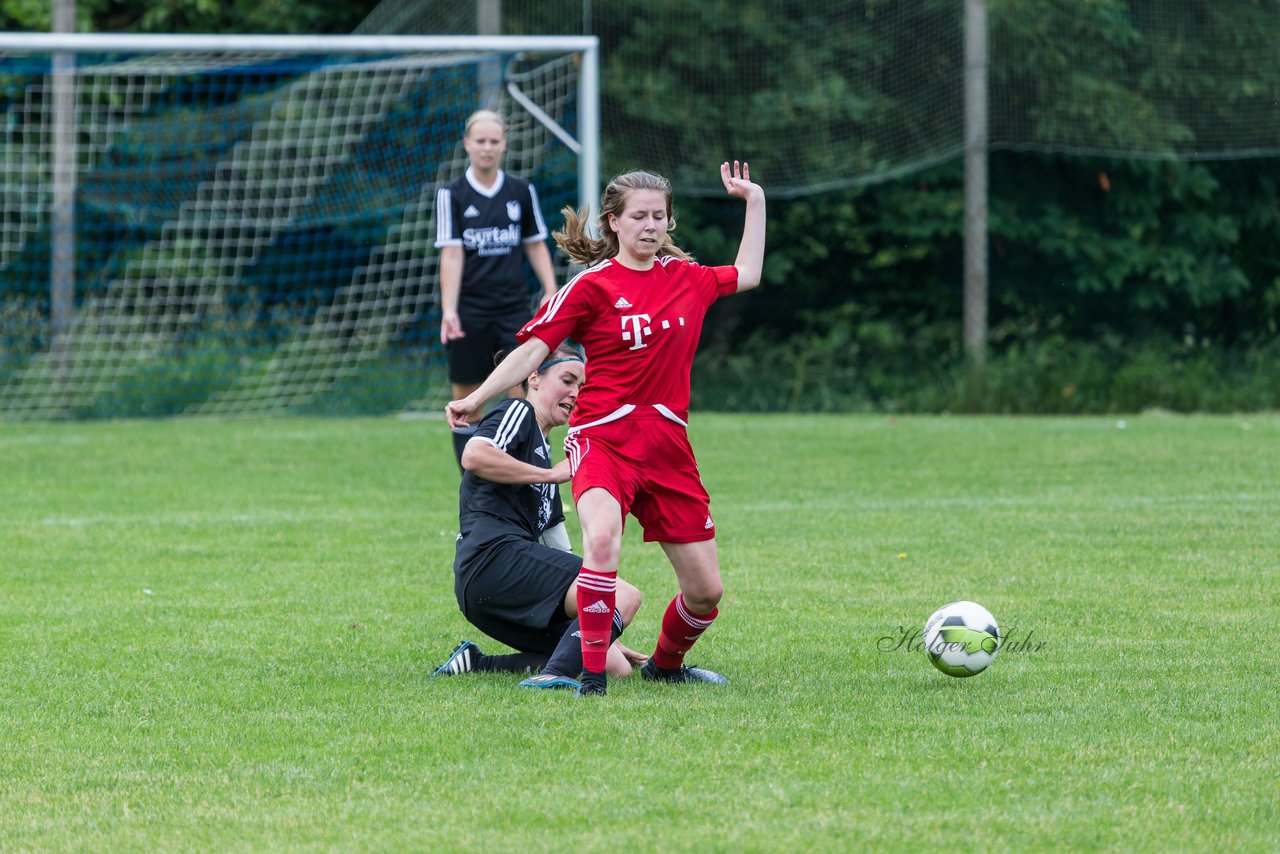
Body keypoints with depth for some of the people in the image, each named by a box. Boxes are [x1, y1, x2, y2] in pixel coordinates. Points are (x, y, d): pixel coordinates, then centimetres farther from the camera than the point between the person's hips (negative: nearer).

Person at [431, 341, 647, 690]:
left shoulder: (543, 454, 31)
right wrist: (551, 474, -9)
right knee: (624, 596, -22)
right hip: (495, 555, -9)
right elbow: (474, 456, -18)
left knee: (616, 667, -3)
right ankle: (556, 675, -37)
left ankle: (475, 664, -2)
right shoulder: (517, 412, 6)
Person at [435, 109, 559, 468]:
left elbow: (536, 246, 12)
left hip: (513, 308, 1)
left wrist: (552, 293, 2)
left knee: (522, 393, -11)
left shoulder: (522, 192, 5)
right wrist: (448, 311, -16)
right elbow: (451, 254, -7)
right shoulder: (452, 195, -1)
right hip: (468, 313, -1)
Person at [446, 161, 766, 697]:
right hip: (603, 436, -5)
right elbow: (534, 348, -4)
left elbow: (747, 275, 30)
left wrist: (754, 202, 26)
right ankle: (592, 675, -29)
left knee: (706, 591, 4)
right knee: (602, 537, -35)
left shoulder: (686, 278, 12)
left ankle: (666, 663, 34)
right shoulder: (593, 285, -3)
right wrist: (477, 398, -13)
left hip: (667, 445, 5)